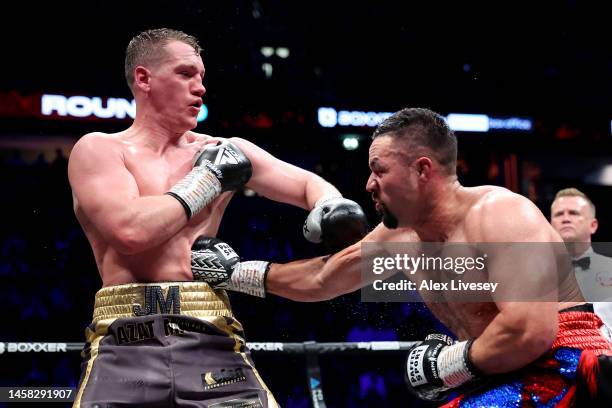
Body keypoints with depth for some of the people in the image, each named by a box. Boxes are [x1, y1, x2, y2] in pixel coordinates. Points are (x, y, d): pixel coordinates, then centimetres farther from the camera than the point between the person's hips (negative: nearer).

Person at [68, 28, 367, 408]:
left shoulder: (224, 150, 13)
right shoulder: (98, 149, 2)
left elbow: (308, 184, 19)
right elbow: (130, 231, -14)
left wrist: (332, 208, -4)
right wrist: (207, 178, -3)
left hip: (213, 341, 3)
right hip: (126, 345, -2)